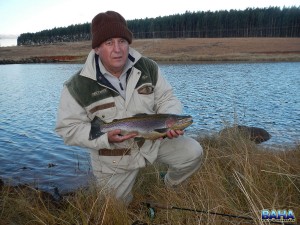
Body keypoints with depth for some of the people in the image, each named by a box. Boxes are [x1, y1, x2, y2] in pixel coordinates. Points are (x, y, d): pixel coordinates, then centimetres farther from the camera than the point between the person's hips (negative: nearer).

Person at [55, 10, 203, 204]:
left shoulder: (149, 68, -13)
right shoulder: (78, 87, -21)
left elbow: (166, 99, -5)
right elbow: (68, 128, -16)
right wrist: (104, 137, -31)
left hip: (153, 140, 2)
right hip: (113, 159, -1)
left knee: (193, 152, -9)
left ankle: (170, 185, 22)